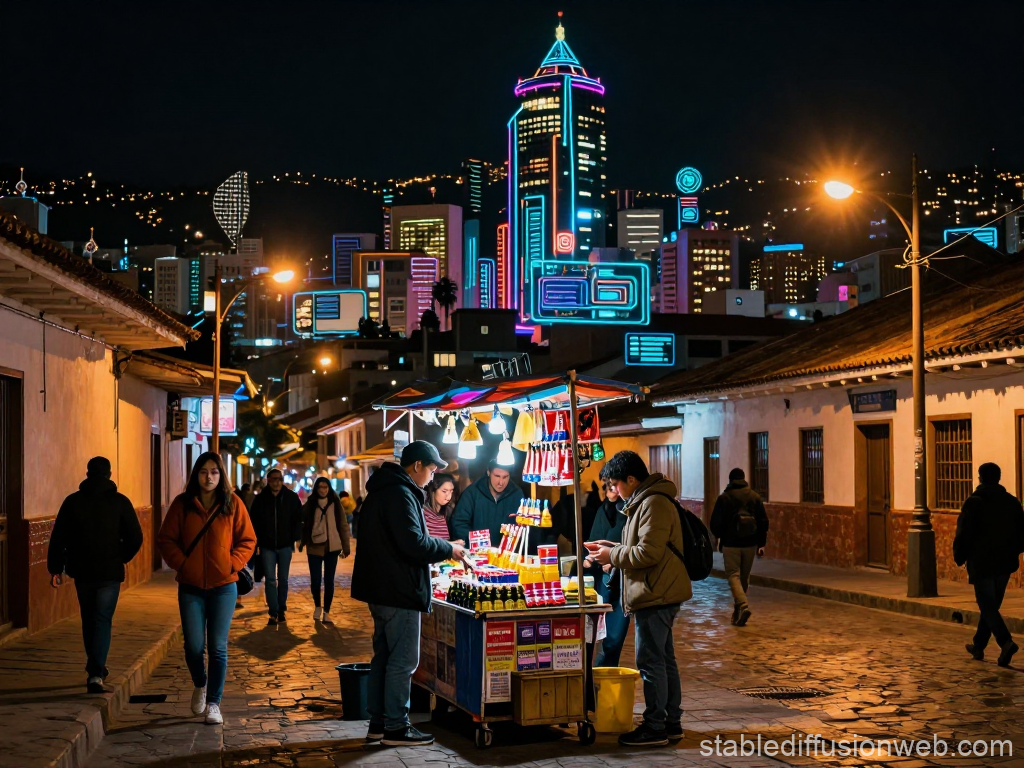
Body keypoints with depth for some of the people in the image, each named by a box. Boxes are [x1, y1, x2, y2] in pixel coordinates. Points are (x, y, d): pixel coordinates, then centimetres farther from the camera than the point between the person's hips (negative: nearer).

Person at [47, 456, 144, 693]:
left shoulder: (72, 501, 1)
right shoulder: (120, 502, -3)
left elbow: (58, 538, -1)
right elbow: (135, 538, -4)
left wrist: (55, 568, 4)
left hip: (82, 571, 2)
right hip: (110, 572, -2)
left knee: (88, 620, 18)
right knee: (102, 621, -2)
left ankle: (95, 667, 30)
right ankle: (96, 674, -16)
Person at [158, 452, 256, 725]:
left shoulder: (233, 504, -1)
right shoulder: (182, 504, 0)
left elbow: (247, 540, 4)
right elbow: (166, 539, 4)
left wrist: (232, 564, -8)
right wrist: (181, 563, -8)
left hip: (223, 585, -1)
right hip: (190, 586, 1)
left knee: (218, 648, 1)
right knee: (193, 646, 1)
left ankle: (213, 703, 12)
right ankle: (200, 685, 32)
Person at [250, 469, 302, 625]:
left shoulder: (291, 497, -2)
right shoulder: (261, 499, -1)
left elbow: (298, 519, 2)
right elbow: (255, 521, 4)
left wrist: (295, 537, -5)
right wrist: (258, 539, -4)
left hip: (285, 545, 0)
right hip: (267, 546, 0)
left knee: (283, 579, 9)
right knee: (270, 580, -3)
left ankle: (281, 610, 20)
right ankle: (273, 613, -2)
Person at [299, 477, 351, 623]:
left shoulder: (335, 503, 1)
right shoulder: (310, 504, 2)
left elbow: (343, 525, 2)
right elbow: (303, 524, 6)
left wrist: (346, 546, -1)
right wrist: (302, 542, -4)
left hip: (332, 547, 0)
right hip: (314, 547, 0)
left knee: (329, 580, 2)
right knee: (315, 580, -1)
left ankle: (326, 612, 10)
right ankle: (317, 607, 24)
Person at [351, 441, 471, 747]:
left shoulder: (382, 490, 15)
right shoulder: (401, 494, -18)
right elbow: (413, 543, -25)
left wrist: (428, 558, 18)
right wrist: (448, 549, -11)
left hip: (381, 589, 11)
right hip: (399, 591, -11)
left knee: (383, 657, 15)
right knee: (403, 661, -3)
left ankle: (378, 721, 22)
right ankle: (396, 727, 2)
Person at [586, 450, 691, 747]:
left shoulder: (654, 504, -17)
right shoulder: (645, 501, 17)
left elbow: (648, 553, -22)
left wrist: (612, 555, -11)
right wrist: (612, 547, 12)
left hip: (656, 595, -11)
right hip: (658, 593, 11)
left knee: (651, 661, -5)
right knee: (664, 659, 14)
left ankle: (655, 728, 1)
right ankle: (671, 723, 21)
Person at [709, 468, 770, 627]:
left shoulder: (724, 498, -6)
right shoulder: (755, 497, 3)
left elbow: (715, 523, -4)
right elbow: (763, 522, 2)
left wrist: (719, 536, 17)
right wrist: (761, 544, 9)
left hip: (731, 544, -3)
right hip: (750, 544, 4)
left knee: (733, 575, 0)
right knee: (745, 577, 15)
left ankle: (743, 605, -22)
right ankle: (738, 611, 23)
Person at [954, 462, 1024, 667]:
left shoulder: (973, 502, -10)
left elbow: (963, 534, -11)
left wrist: (959, 557, 2)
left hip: (981, 564, -5)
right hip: (1004, 565, 5)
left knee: (987, 606, -3)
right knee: (991, 605, 17)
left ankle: (1006, 642, -24)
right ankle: (978, 646, 27)